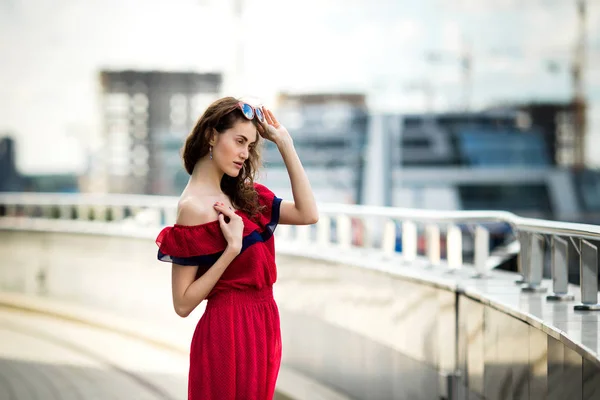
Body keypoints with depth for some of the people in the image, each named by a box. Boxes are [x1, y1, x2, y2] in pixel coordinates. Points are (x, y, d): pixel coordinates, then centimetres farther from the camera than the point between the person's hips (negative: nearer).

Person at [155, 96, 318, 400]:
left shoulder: (241, 195, 8)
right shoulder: (194, 207, -16)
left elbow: (308, 214, -3)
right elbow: (183, 304, -17)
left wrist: (284, 142, -2)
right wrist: (231, 249, -25)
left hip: (260, 327, 8)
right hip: (229, 332, -8)